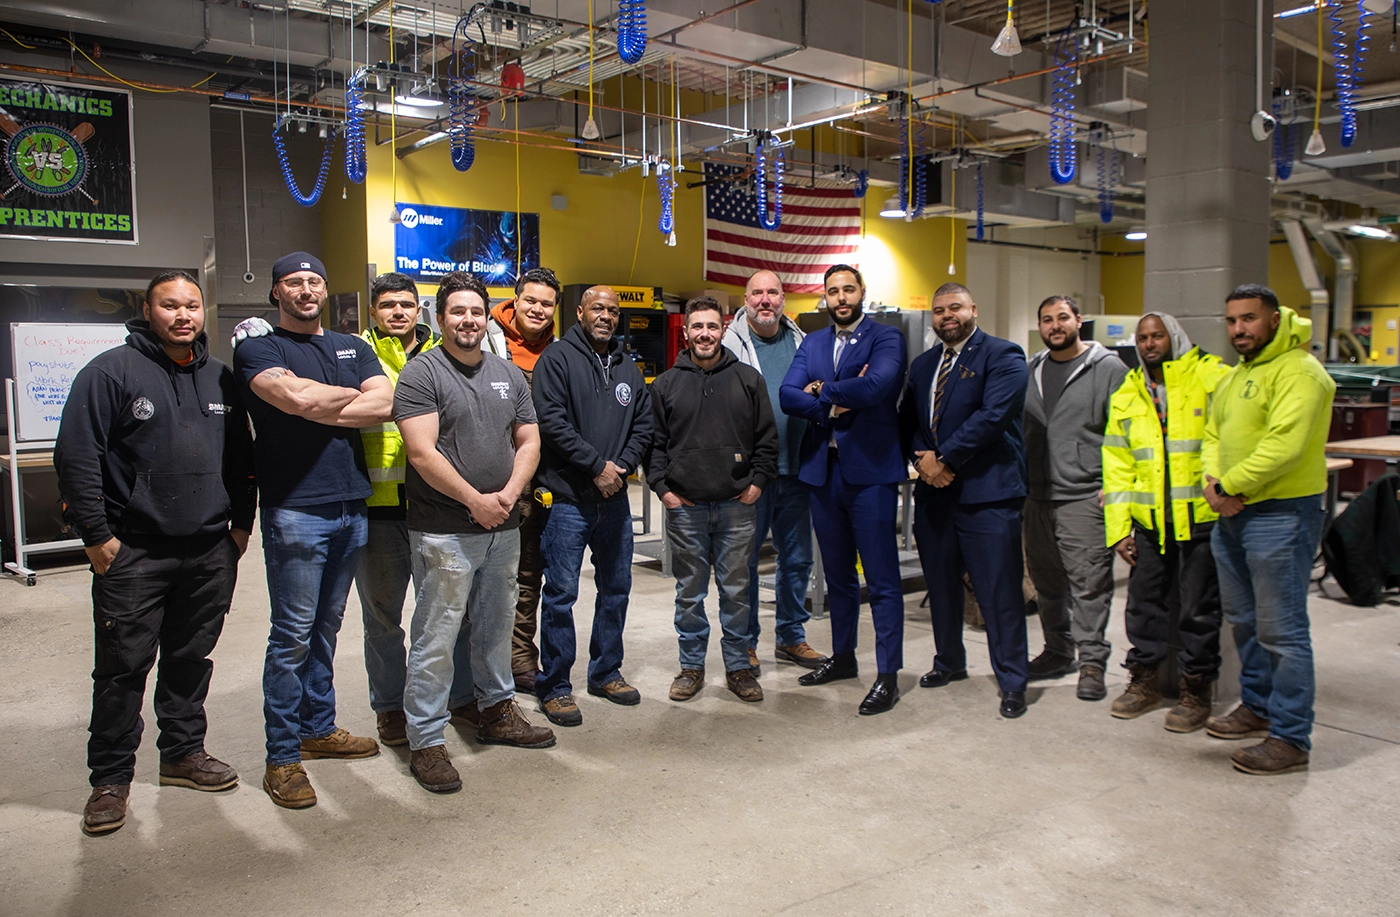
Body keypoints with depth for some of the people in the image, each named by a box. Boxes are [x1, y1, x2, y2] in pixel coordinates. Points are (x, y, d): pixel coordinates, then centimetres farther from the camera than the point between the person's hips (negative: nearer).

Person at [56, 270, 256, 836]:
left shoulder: (220, 379, 12)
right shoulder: (111, 372, -5)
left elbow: (241, 456, 19)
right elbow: (76, 457, -8)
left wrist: (241, 522, 13)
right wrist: (96, 534, -11)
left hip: (211, 552, 5)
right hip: (133, 553, -5)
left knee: (191, 659, 14)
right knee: (123, 667, 1)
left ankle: (184, 753, 29)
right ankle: (110, 778, 14)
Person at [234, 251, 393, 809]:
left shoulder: (353, 347, 16)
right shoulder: (258, 349, 0)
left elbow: (386, 405, 0)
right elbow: (298, 396, -20)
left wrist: (321, 409, -9)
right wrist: (354, 397, -3)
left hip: (352, 506, 6)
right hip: (295, 509, -5)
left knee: (326, 627, 16)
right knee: (293, 637, -2)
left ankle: (319, 729, 29)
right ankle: (282, 757, 8)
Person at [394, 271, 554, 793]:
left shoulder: (509, 374, 13)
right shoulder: (422, 374, -7)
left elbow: (529, 441, 12)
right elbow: (422, 453, -15)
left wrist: (509, 494, -5)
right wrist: (476, 500, -16)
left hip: (503, 528, 6)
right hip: (444, 530, -6)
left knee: (496, 626, 18)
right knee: (437, 637, -2)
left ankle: (496, 711, 33)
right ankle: (426, 741, 8)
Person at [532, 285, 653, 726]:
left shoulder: (628, 369, 15)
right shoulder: (557, 359, -4)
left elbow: (643, 425, 13)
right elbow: (552, 421, -14)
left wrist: (622, 466, -4)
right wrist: (597, 465, -15)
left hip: (615, 498, 6)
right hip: (568, 497, -6)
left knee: (616, 588, 14)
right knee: (560, 593, -2)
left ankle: (606, 673, 29)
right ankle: (554, 686, 9)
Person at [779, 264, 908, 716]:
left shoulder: (886, 338, -3)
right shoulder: (812, 343, 14)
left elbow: (876, 386, -22)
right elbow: (787, 396, 0)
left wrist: (822, 390, -8)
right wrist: (835, 405, -14)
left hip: (870, 469, -6)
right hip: (823, 470, 6)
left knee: (882, 579, -2)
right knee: (837, 573, 17)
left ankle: (888, 676, 5)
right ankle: (843, 657, 31)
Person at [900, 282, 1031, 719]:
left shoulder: (1002, 356, -4)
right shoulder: (923, 364, 18)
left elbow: (993, 416, -16)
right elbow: (907, 419, 15)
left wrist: (945, 460, -15)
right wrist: (921, 457, -5)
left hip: (987, 491, -6)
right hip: (933, 490, 7)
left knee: (999, 592, -4)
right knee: (940, 584, 15)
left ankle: (1012, 682, 7)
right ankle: (949, 662, 32)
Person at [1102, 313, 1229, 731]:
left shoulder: (1211, 377, -2)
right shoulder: (1125, 396, 11)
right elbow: (1117, 465, 11)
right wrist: (1118, 527, 7)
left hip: (1201, 515, -4)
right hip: (1149, 521, 4)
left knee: (1199, 607, 5)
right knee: (1144, 600, 12)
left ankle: (1196, 689, 19)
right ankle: (1144, 679, 28)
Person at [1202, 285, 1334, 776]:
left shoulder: (1298, 371, -13)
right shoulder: (1234, 377, 18)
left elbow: (1284, 445, -24)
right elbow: (1213, 436, 16)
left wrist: (1229, 486, -16)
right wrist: (1214, 482, -3)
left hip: (1280, 514, -9)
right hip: (1232, 515, 9)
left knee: (1281, 630, -4)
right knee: (1244, 621, 19)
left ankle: (1290, 738, 5)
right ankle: (1258, 706, 35)